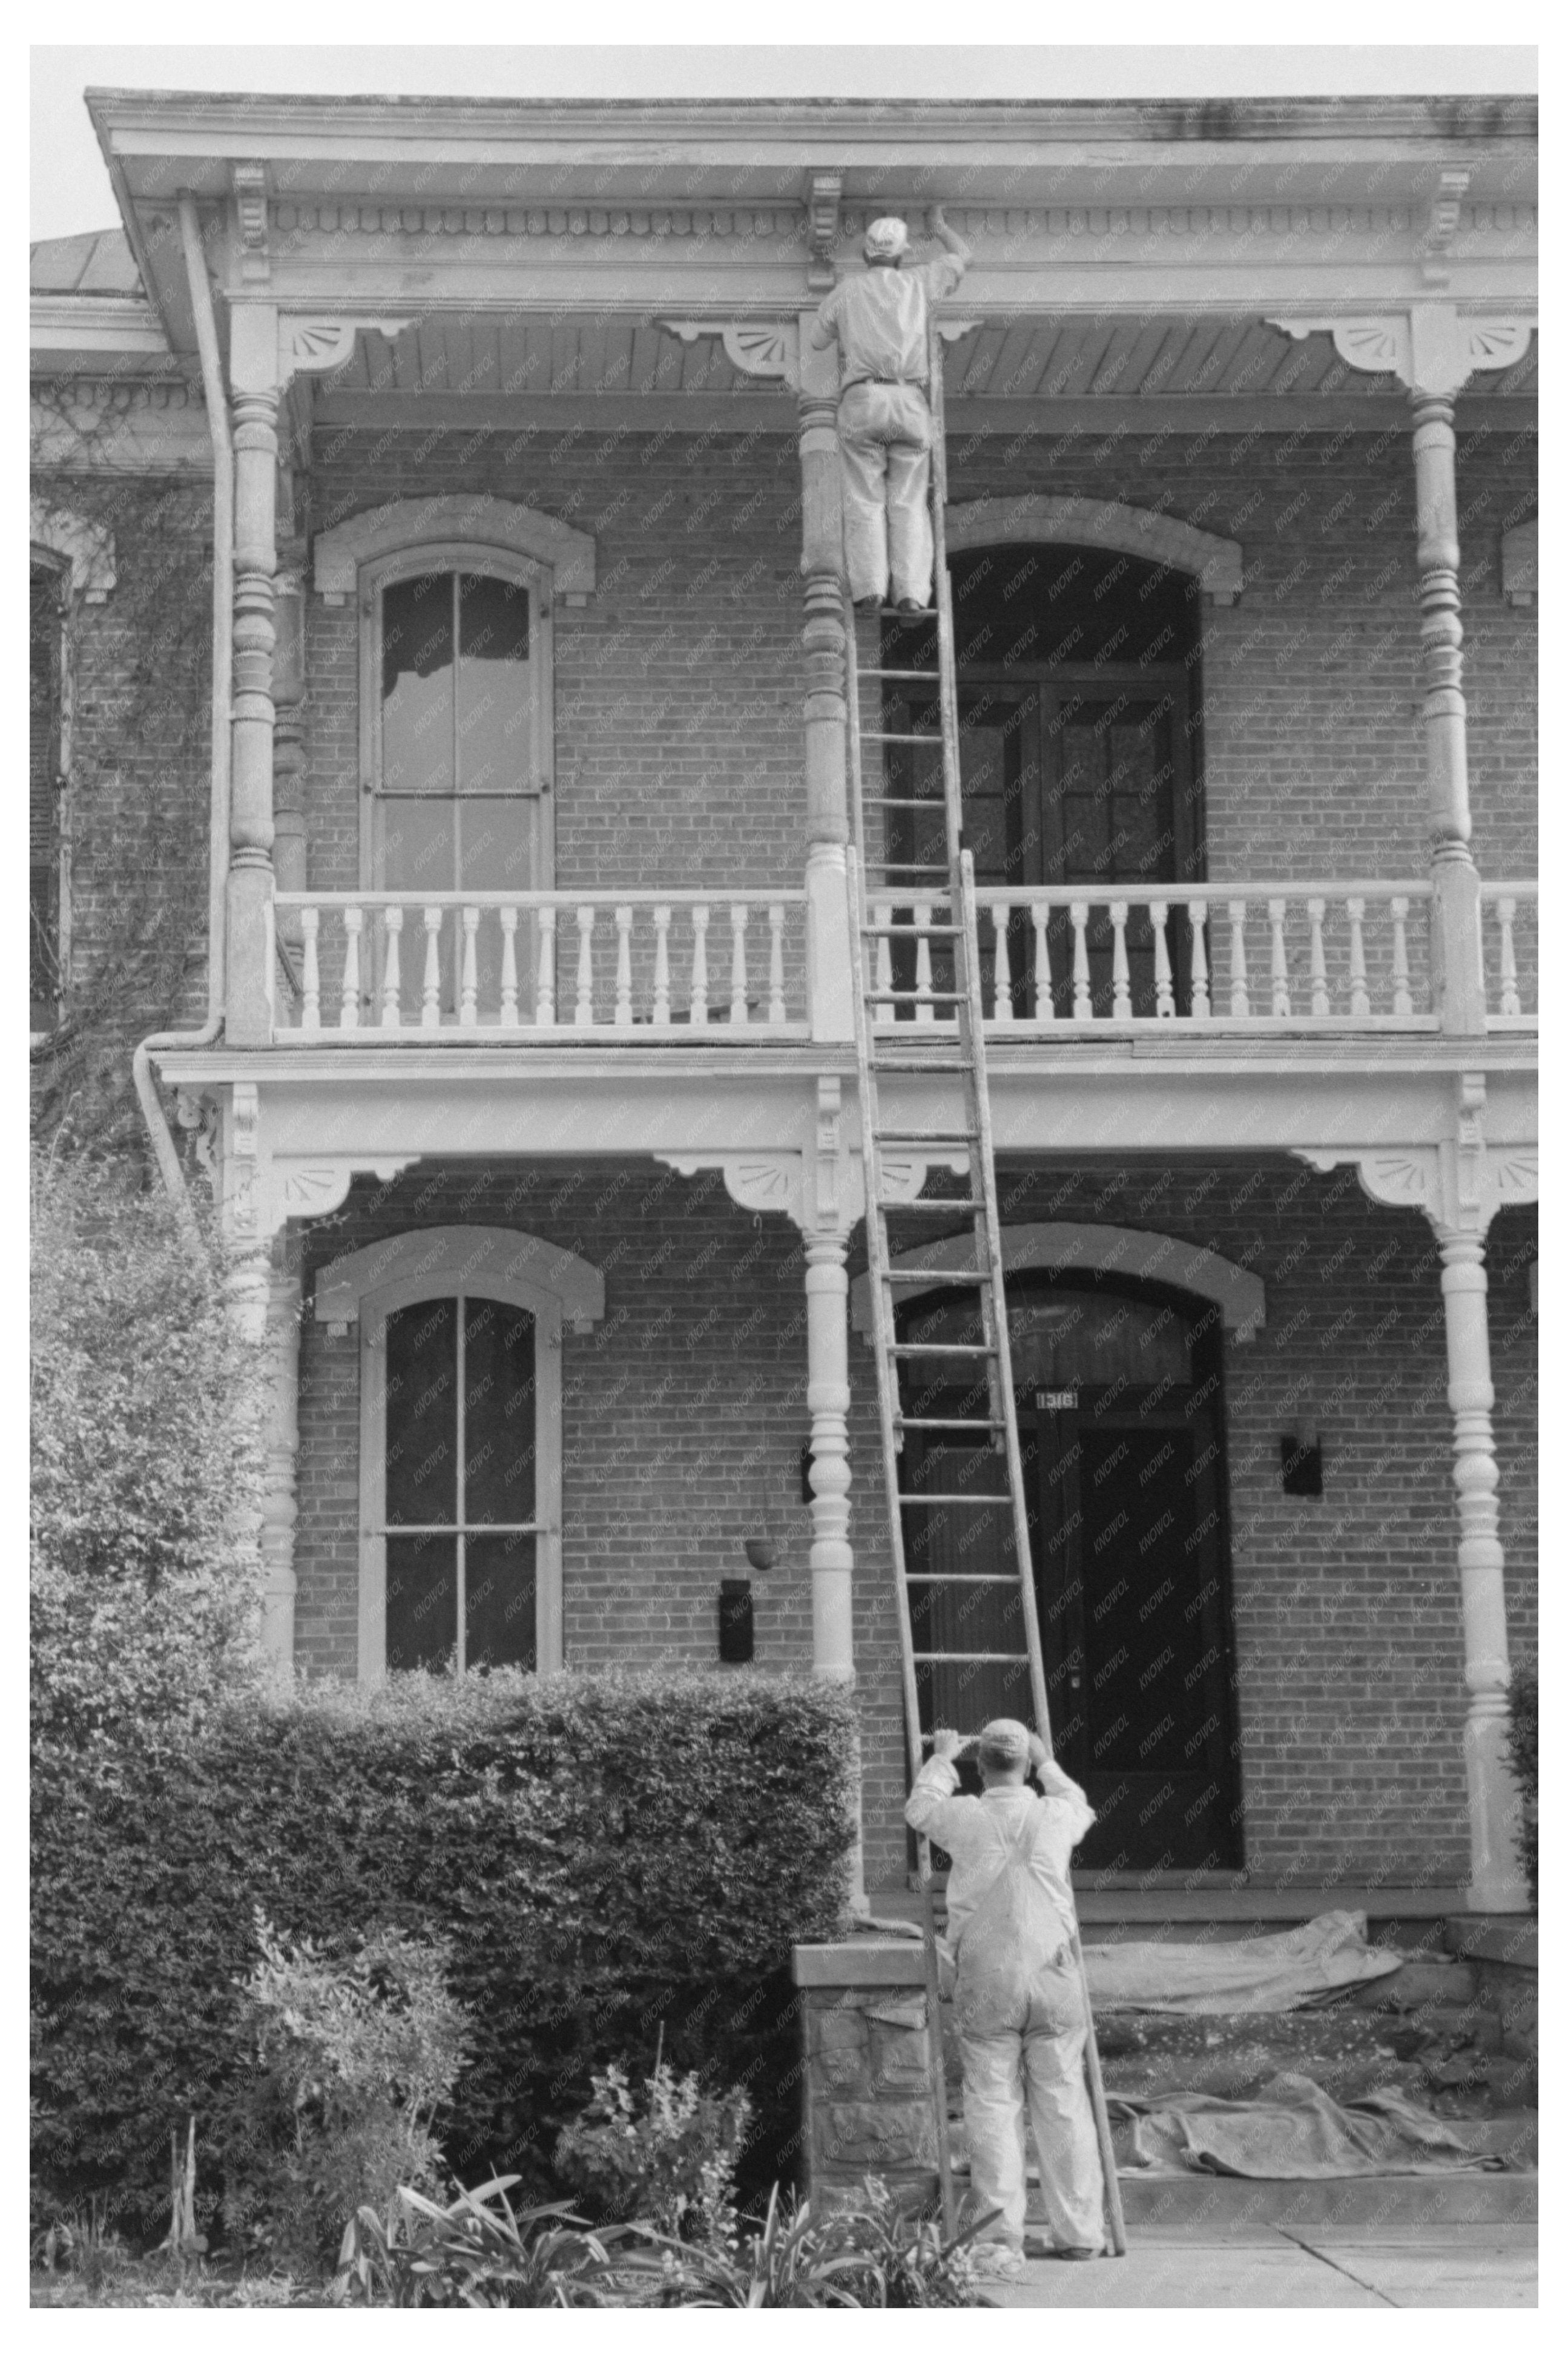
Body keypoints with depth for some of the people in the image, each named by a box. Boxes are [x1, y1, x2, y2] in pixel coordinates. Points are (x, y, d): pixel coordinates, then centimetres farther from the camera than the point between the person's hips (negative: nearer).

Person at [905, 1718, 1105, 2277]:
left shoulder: (966, 1817, -3)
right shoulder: (1054, 1816, 0)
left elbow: (919, 1807, 20)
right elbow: (1081, 1807, 27)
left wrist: (941, 1759, 36)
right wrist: (1047, 1764, 41)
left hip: (986, 1980, -1)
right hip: (1052, 1975, 1)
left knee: (993, 2109, 1)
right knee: (1063, 2106, 9)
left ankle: (1000, 2241, -2)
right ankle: (1080, 2232, 16)